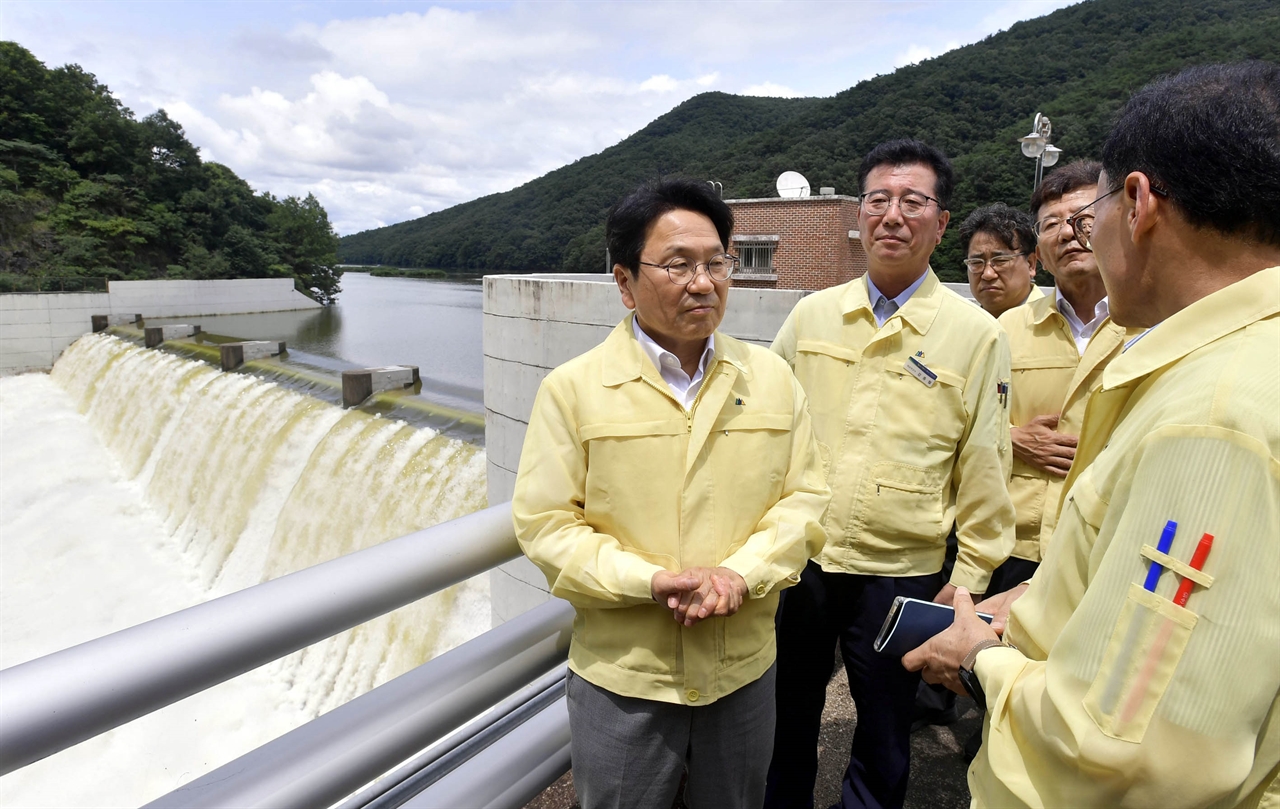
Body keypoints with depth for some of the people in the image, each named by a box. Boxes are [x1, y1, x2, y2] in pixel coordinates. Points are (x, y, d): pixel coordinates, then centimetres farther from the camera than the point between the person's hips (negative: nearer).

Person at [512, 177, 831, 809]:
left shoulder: (772, 378, -1)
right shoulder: (572, 389, -10)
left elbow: (804, 499, -1)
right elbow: (546, 525, -11)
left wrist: (740, 573, -17)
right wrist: (653, 580, -22)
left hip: (744, 669, 3)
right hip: (621, 677, -2)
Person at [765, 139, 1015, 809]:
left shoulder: (975, 334, -7)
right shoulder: (811, 315, 1)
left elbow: (984, 470, -3)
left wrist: (969, 578, -2)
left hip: (899, 574, -2)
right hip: (797, 558, 3)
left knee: (882, 742, 17)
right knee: (786, 724, 20)